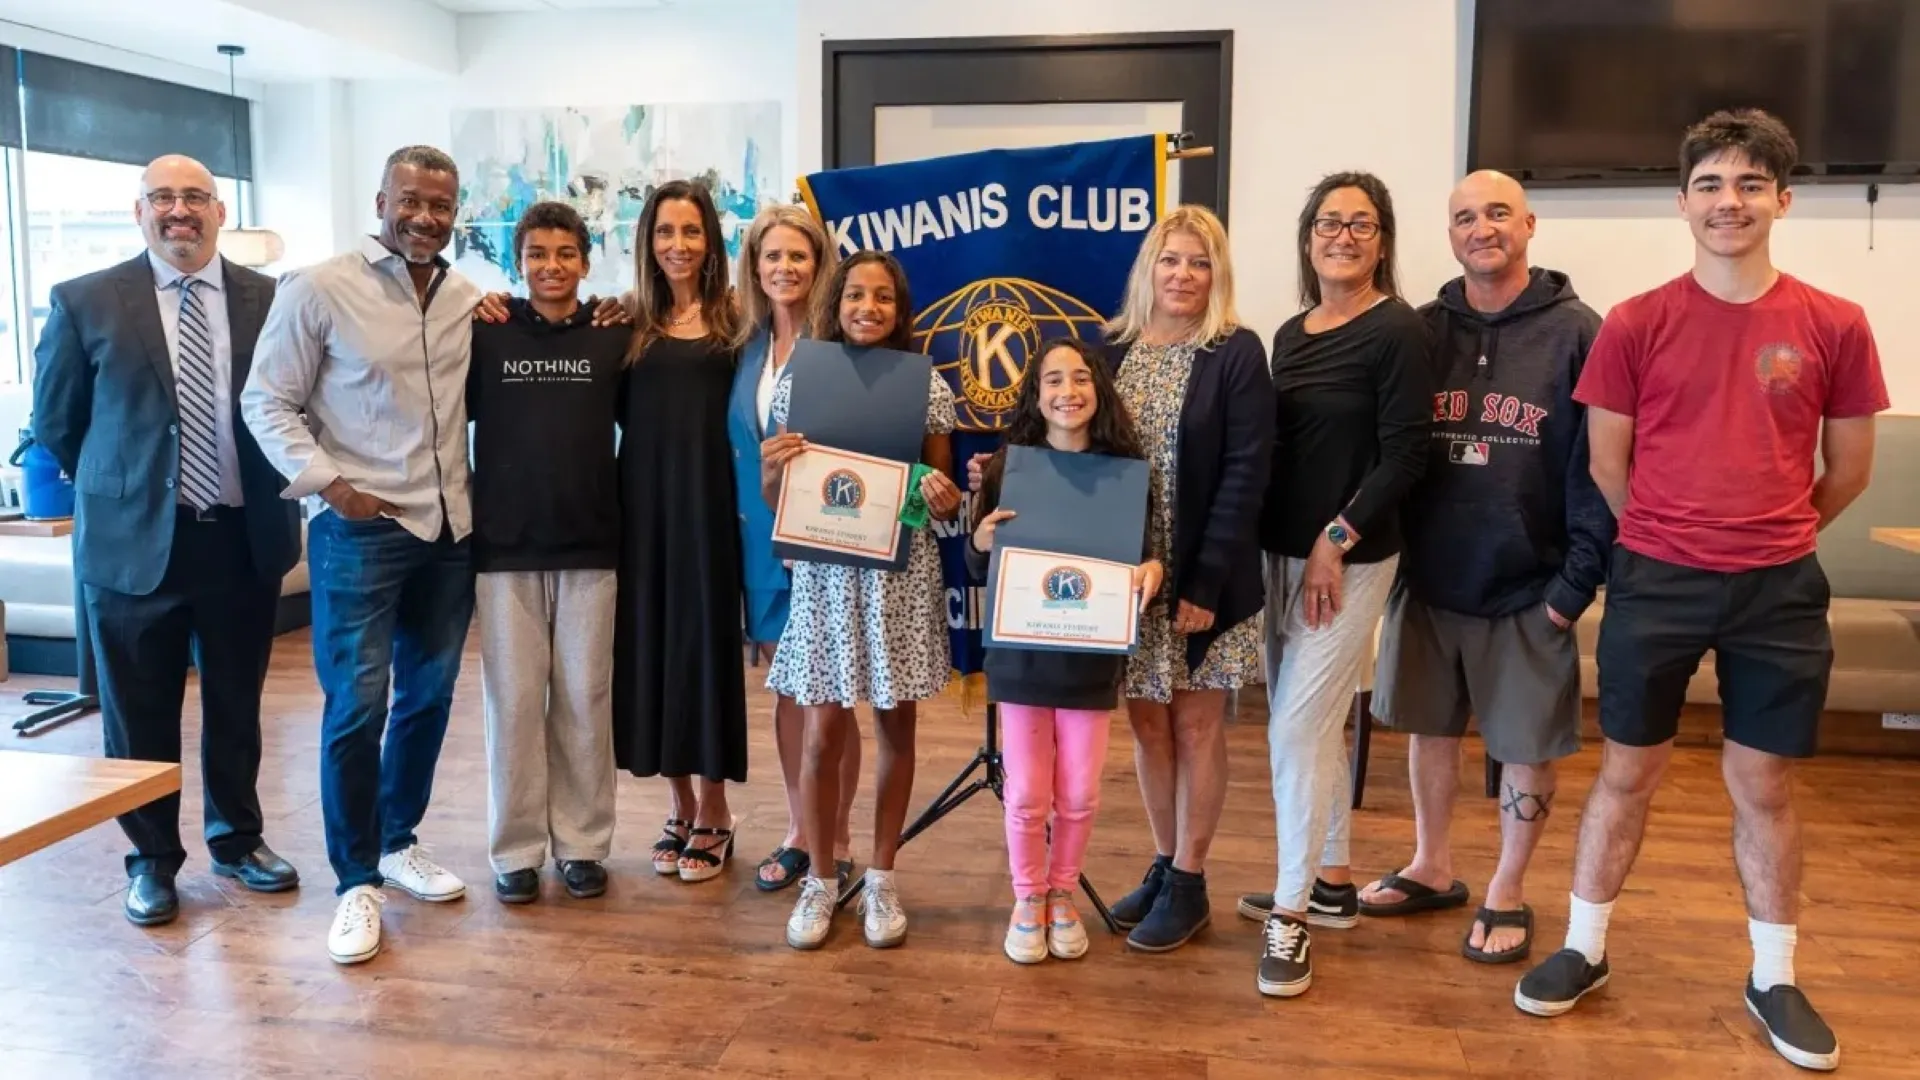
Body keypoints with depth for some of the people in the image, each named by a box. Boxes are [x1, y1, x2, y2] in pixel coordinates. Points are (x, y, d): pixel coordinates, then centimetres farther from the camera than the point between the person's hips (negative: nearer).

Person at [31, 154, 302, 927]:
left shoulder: (272, 300, 0)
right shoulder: (85, 301, -3)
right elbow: (54, 420, 6)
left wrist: (271, 491, 5)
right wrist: (118, 488, 9)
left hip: (245, 537, 1)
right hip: (134, 539, -1)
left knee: (237, 705, 15)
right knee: (141, 714, 9)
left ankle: (236, 839, 33)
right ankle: (152, 860, 27)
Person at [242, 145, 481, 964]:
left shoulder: (468, 300, 8)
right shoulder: (319, 289, -6)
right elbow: (267, 401, -4)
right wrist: (327, 482, -14)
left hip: (448, 527, 5)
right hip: (359, 529, -5)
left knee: (428, 697, 13)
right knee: (357, 706, -3)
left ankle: (398, 842, 30)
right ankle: (357, 882, 9)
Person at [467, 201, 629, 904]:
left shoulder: (613, 339, 4)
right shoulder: (484, 335, 2)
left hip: (590, 545, 1)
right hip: (505, 547, 0)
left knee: (585, 701, 7)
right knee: (513, 702, 5)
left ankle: (583, 843, 18)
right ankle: (516, 848, 16)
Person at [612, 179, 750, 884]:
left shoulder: (732, 319, 4)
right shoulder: (629, 320, 7)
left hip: (708, 496, -2)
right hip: (645, 497, 2)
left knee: (707, 638, 3)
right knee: (651, 638, 6)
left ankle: (713, 813, 16)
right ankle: (680, 806, 21)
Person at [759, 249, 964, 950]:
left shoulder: (926, 385, 1)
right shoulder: (798, 381, 1)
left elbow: (943, 492, 6)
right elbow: (776, 500, 4)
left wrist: (946, 501, -17)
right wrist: (772, 469, -17)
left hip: (903, 575, 1)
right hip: (825, 574, 0)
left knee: (895, 727, 9)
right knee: (824, 733, 1)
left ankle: (881, 879, 25)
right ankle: (820, 880, 21)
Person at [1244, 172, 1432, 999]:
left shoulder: (1397, 331, -9)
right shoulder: (1290, 334, 12)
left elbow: (1404, 456, -14)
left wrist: (1336, 540, -17)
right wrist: (1281, 545, 5)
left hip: (1350, 558, -7)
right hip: (1282, 552, 7)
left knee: (1296, 729, -8)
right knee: (1314, 724, 15)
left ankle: (1292, 914, 5)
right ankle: (1331, 882, 29)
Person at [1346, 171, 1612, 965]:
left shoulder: (1576, 333, -7)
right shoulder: (1422, 330, 4)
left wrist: (1578, 579, -13)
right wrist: (1390, 551, 1)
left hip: (1528, 587, -3)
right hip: (1428, 577, 4)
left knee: (1529, 745, 8)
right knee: (1430, 728, 15)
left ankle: (1507, 895, 25)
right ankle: (1431, 869, 34)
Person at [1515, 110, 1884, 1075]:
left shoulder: (1833, 327, -2)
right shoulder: (1636, 325, -5)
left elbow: (1848, 468, 8)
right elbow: (1606, 463, 3)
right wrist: (1673, 538, 9)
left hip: (1778, 589, 1)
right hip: (1656, 582, 0)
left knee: (1764, 785, 11)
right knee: (1627, 773, 10)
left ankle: (1774, 979, 27)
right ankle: (1584, 950, 25)